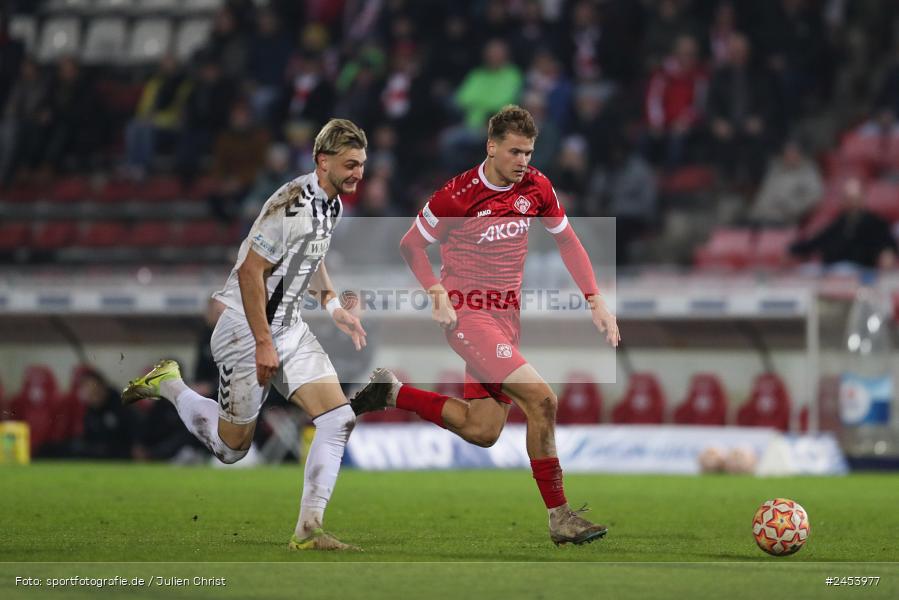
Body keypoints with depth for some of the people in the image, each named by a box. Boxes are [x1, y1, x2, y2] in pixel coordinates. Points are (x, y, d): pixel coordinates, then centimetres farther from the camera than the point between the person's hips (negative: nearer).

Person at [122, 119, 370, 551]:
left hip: (289, 327, 8)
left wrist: (333, 306, 14)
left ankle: (308, 531, -2)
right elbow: (250, 272, -24)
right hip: (246, 330, -8)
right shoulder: (292, 205, -24)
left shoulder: (332, 203, 5)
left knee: (340, 419, -7)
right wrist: (264, 343, -22)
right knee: (232, 446, 5)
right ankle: (166, 384, 28)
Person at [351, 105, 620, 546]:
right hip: (467, 311, -7)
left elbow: (567, 242, 14)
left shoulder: (536, 187, 1)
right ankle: (559, 517, -16)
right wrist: (438, 294, -15)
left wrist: (595, 301, 5)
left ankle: (391, 393, 20)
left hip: (506, 314, 7)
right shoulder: (457, 196, -14)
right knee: (541, 400, -22)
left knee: (483, 431, 2)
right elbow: (410, 245, -2)